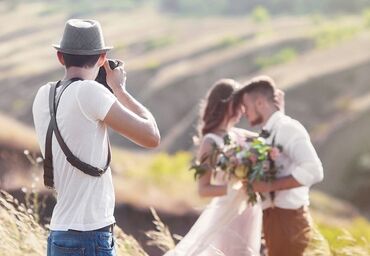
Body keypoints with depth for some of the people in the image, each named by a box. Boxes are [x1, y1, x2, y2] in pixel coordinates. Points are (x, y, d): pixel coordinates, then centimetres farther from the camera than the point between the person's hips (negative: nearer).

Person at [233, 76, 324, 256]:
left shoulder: (288, 128, -13)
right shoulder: (269, 134, 14)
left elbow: (313, 171, -25)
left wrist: (269, 186, -22)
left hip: (288, 220, -9)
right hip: (274, 219, 9)